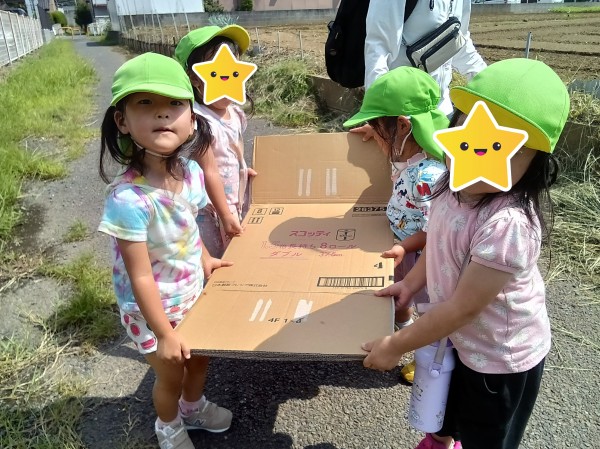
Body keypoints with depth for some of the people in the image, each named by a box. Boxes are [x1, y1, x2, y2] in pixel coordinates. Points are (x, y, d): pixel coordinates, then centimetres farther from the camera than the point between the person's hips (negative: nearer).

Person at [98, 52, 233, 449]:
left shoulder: (191, 173, -16)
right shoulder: (128, 198, -36)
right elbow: (141, 277, -27)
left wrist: (205, 260, 7)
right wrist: (165, 334, -18)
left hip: (193, 295, 6)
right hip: (152, 309, -5)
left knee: (200, 359, 27)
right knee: (171, 375, 19)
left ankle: (193, 408, 60)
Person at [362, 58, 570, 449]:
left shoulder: (507, 223, -38)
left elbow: (464, 308, -31)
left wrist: (395, 346, -22)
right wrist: (411, 283, 4)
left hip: (500, 358, -8)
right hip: (457, 338, 8)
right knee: (442, 412, 35)